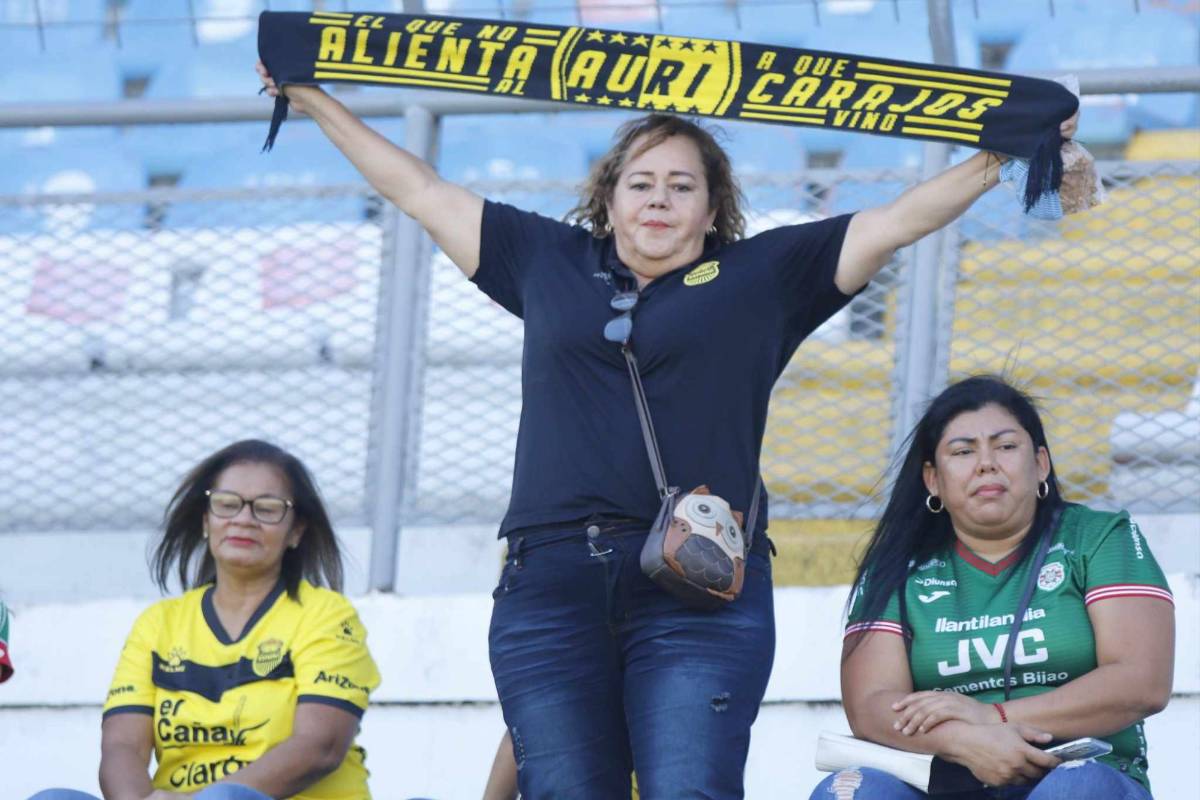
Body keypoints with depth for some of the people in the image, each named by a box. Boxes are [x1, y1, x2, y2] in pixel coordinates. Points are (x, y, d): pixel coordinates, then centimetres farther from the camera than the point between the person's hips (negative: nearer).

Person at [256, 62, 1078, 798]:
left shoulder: (763, 275, 14)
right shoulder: (548, 262, 20)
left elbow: (898, 221, 12)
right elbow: (423, 193, 27)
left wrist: (1004, 157, 3)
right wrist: (314, 98, 31)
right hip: (551, 586, 2)